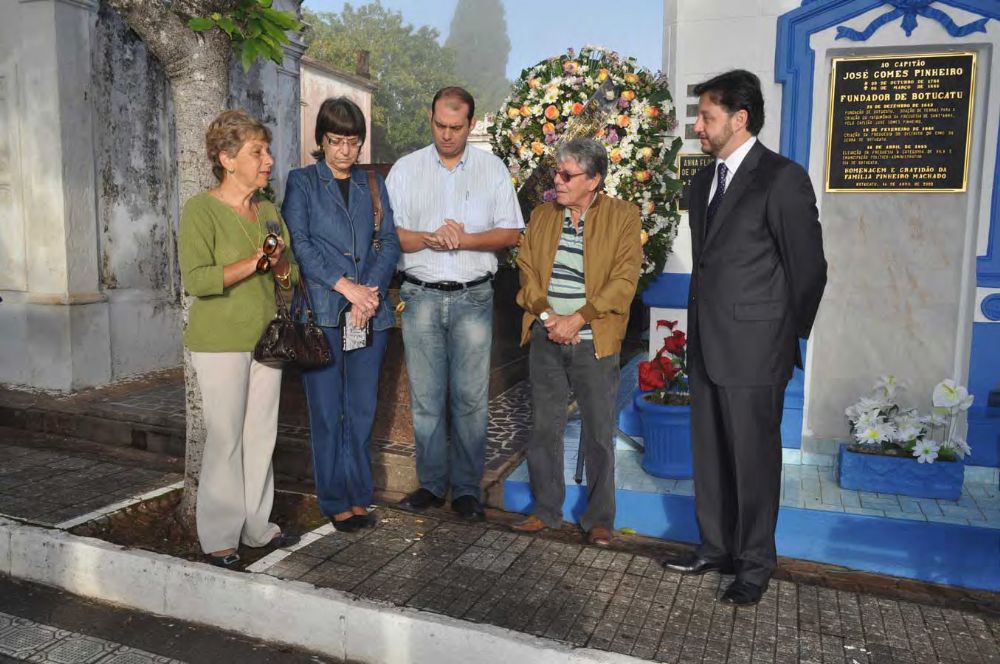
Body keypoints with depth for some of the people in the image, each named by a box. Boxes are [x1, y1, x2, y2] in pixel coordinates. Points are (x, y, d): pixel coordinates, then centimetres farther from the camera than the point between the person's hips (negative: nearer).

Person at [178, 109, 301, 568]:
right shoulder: (200, 210, -9)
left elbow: (292, 275, 12)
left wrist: (282, 265, -10)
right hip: (219, 341, -6)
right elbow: (195, 280, -19)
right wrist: (255, 262, -22)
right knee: (226, 438, -1)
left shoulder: (268, 211, 11)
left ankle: (256, 525, 24)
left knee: (262, 434, 10)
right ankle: (219, 537, 14)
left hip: (265, 337, 6)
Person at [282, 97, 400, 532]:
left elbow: (389, 241, 7)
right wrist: (346, 286, -14)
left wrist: (372, 291, -9)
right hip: (322, 311, -3)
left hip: (370, 311, 3)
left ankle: (359, 496, 21)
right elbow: (299, 243, -5)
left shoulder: (373, 185, 15)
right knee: (327, 410, 1)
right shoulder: (302, 182, 6)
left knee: (362, 409, 8)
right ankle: (335, 501, 14)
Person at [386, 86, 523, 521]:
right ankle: (431, 484, 19)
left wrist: (465, 240, -13)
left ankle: (467, 489, 13)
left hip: (473, 297, -1)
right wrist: (429, 239, -15)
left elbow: (510, 233, 2)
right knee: (425, 398, 5)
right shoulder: (406, 169, 8)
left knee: (470, 398, 1)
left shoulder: (492, 169, 7)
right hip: (421, 296, 1)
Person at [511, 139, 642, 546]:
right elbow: (527, 268, 8)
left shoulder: (623, 217, -2)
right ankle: (546, 510, 25)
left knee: (599, 435, 4)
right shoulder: (542, 215, 11)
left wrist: (578, 318, -16)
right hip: (546, 339, 4)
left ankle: (599, 519, 19)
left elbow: (624, 279, -9)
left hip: (594, 341, -3)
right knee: (544, 428, 10)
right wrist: (546, 315, -7)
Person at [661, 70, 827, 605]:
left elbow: (808, 267, -8)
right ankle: (715, 547, 31)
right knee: (709, 454, 15)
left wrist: (787, 338, 0)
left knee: (753, 458, 5)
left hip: (753, 350, -7)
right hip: (706, 345, 7)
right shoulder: (704, 180, 13)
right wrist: (700, 329, 14)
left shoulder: (782, 178, -11)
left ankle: (755, 565, 22)